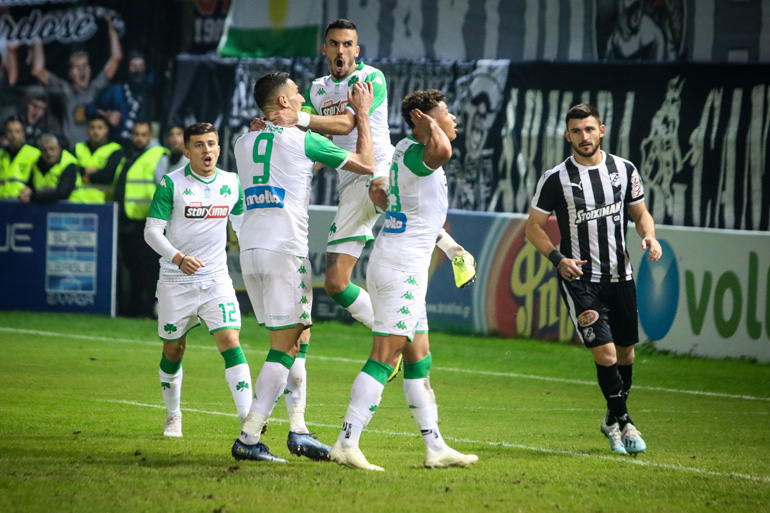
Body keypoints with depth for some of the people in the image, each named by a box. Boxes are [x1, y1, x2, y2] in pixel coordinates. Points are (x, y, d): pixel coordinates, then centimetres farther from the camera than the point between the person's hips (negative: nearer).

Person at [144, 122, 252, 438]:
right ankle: (173, 417, 31)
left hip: (217, 279, 2)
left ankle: (248, 418, -20)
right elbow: (152, 230, -10)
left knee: (230, 342, -15)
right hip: (175, 281, -2)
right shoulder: (171, 183, -7)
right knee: (173, 350, 9)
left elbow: (242, 224, 20)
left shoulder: (232, 183, 5)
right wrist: (177, 257, -26)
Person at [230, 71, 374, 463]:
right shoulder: (302, 141, -4)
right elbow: (366, 164, 4)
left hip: (250, 250, 7)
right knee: (285, 347, -4)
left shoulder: (244, 143, 14)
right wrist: (362, 114, 17)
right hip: (285, 250, -7)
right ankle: (248, 438, -10)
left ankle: (298, 429, 10)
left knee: (293, 341, 15)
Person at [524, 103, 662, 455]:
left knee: (625, 350, 10)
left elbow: (640, 214, 15)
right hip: (579, 278, -4)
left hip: (620, 277, 4)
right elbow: (534, 227, 0)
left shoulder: (624, 171, 4)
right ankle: (622, 421, 1)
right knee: (604, 351, -15)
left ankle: (613, 421, 31)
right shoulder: (555, 179, -6)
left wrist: (649, 236, -8)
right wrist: (558, 258, -15)